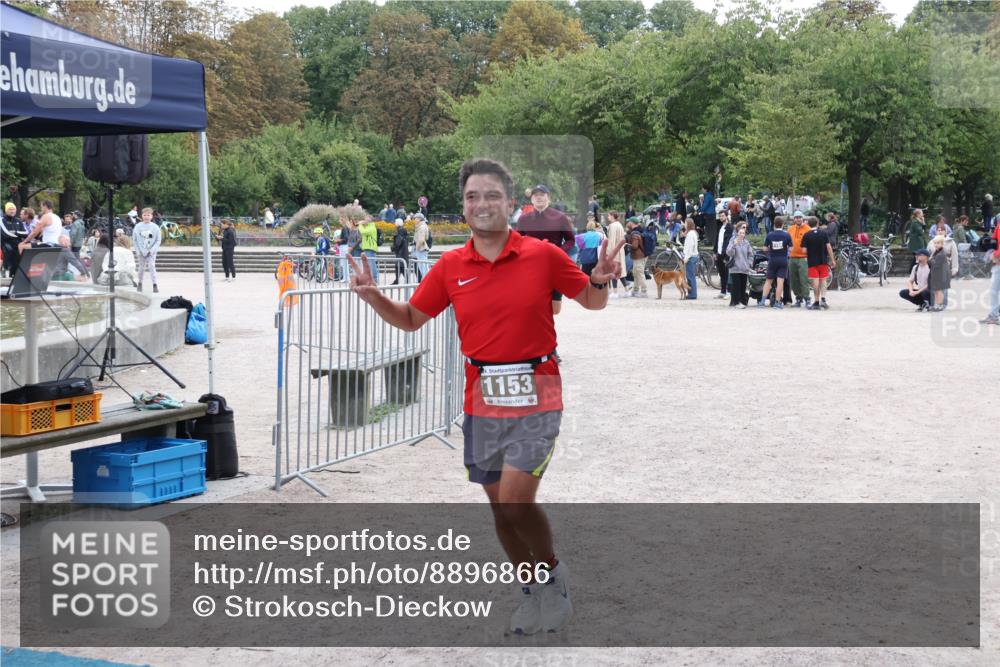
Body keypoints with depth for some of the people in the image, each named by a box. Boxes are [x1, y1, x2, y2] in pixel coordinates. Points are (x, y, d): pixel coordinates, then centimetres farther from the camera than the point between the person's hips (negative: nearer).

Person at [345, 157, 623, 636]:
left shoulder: (542, 255, -3)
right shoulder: (451, 266, 4)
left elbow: (591, 301, 9)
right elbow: (410, 319, 13)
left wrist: (600, 280, -13)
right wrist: (373, 295, -5)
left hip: (535, 397, -4)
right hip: (482, 399, 4)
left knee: (515, 499, -15)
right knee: (499, 504, 10)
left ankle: (554, 574, 12)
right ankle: (532, 590, 29)